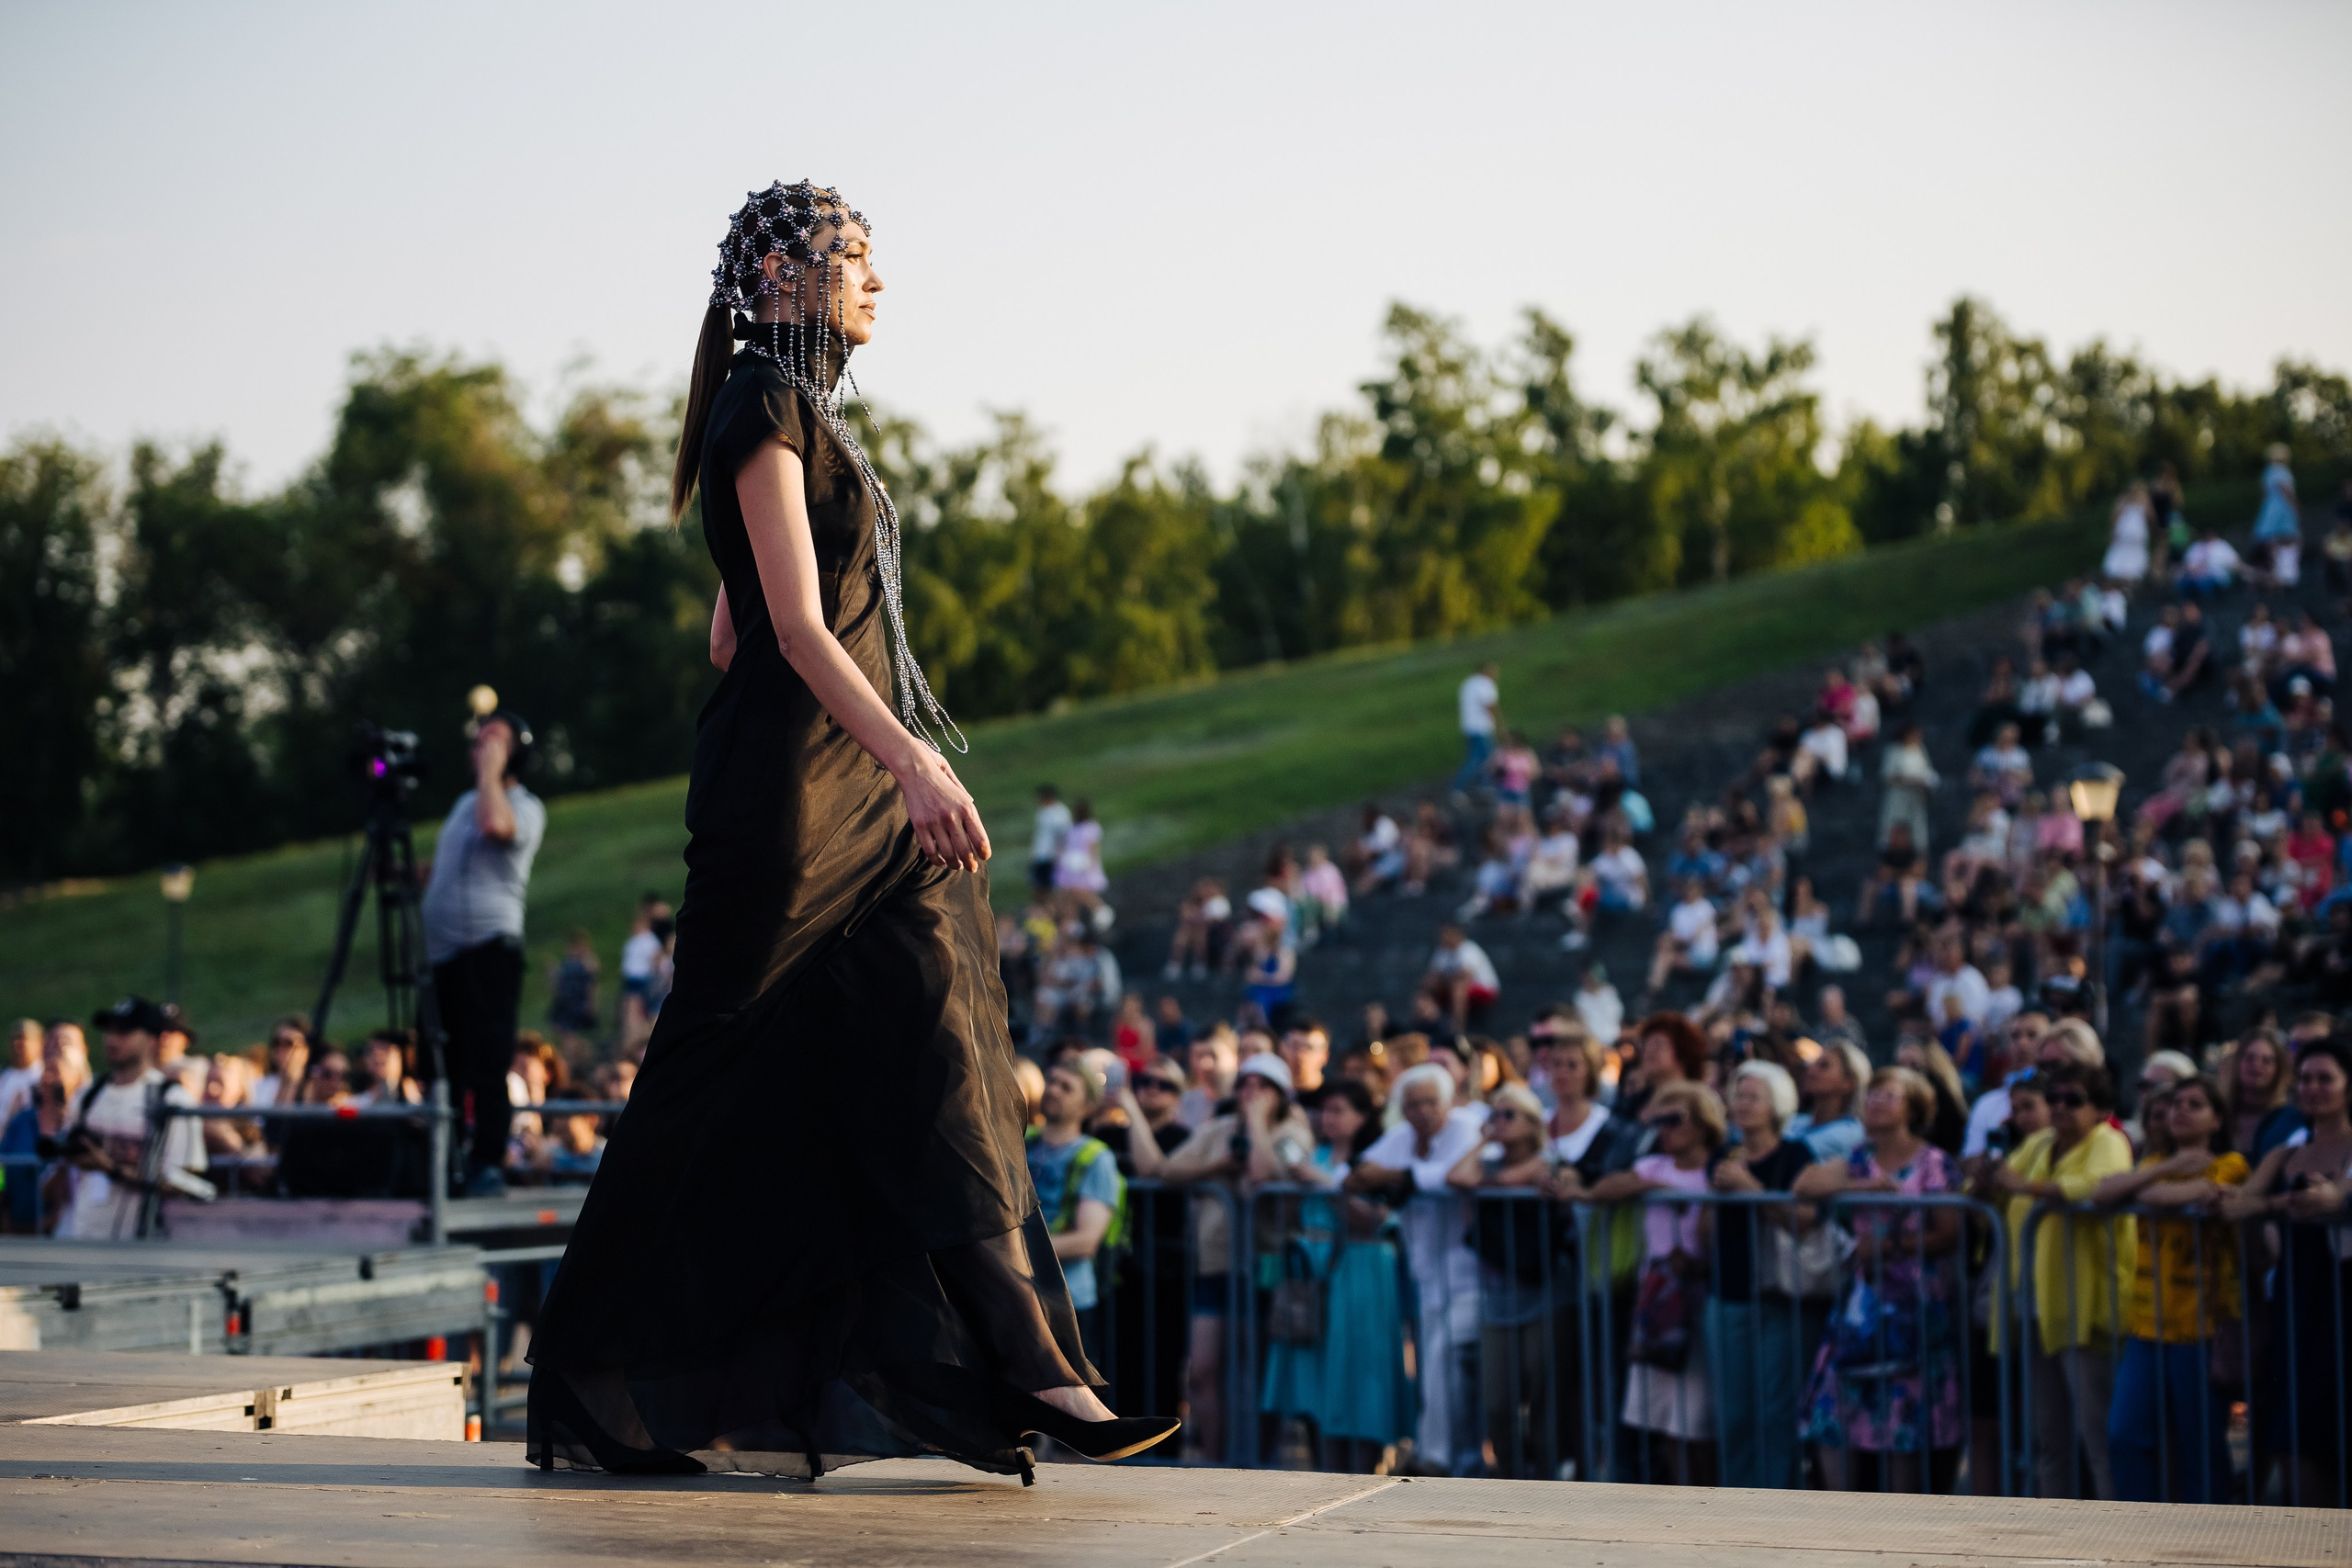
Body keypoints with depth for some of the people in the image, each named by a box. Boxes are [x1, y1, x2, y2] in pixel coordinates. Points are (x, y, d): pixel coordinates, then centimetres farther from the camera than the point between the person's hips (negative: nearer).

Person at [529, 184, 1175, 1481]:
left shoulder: (804, 411, 19)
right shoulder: (765, 410, -10)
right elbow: (796, 625, -20)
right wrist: (910, 763, -28)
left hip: (863, 793, 9)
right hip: (795, 782, -9)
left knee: (937, 1071, 2)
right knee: (733, 1084, -2)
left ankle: (1025, 1376, -1)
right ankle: (593, 1388, 9)